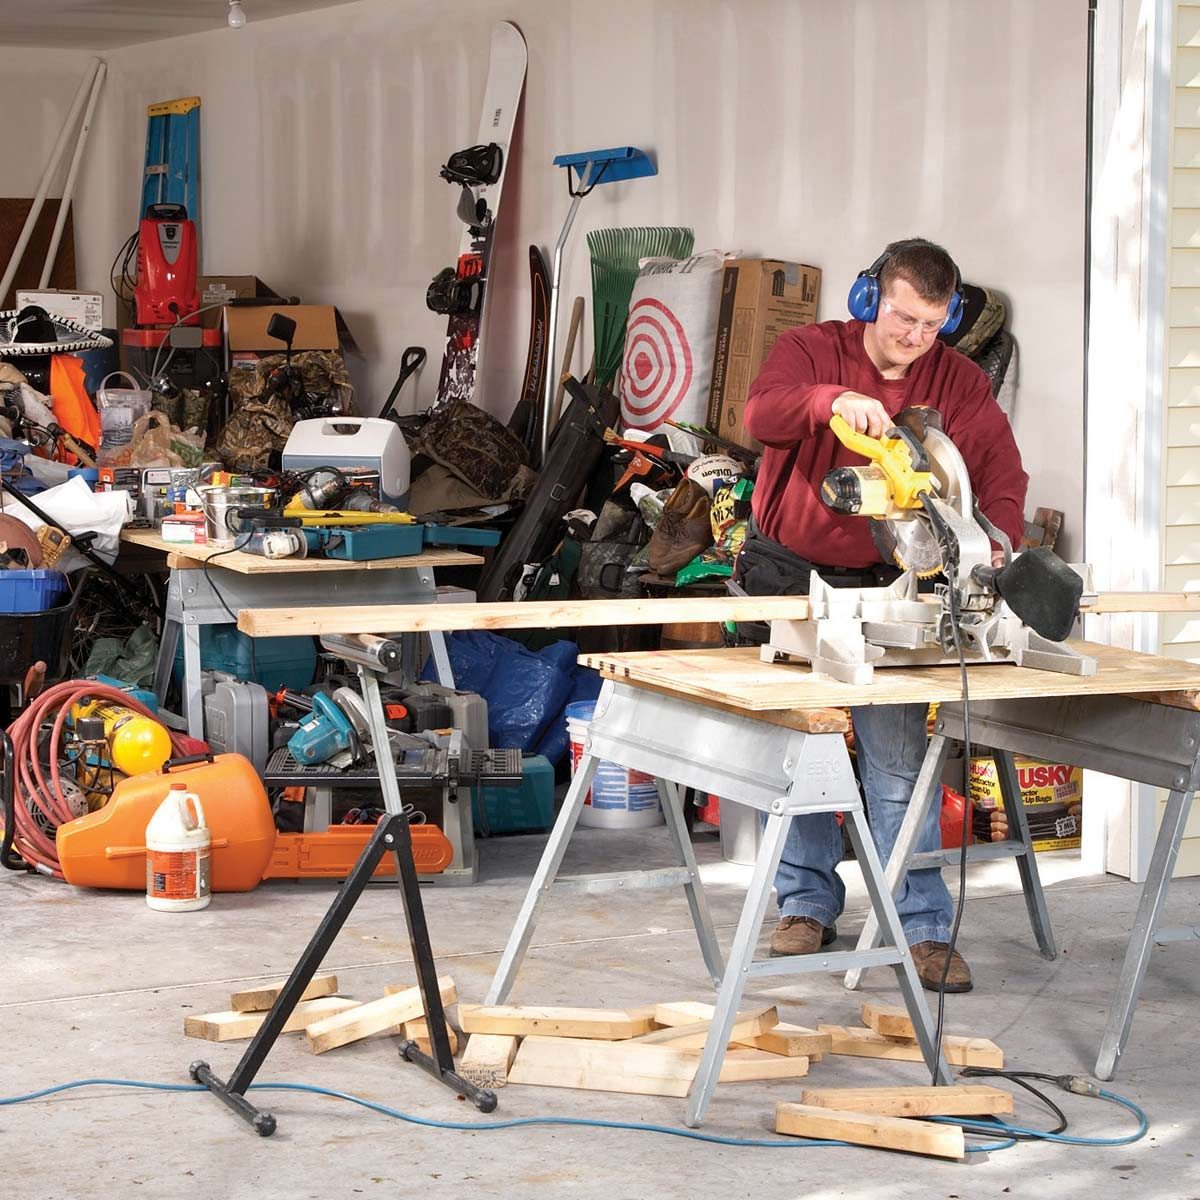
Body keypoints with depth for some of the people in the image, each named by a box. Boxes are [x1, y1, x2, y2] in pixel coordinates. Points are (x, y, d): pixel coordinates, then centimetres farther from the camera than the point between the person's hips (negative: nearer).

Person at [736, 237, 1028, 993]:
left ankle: (924, 929, 0)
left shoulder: (960, 383, -4)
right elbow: (763, 414, -30)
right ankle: (808, 907, 19)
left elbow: (1001, 470, -16)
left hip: (886, 588, 1)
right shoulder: (812, 350, -10)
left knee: (900, 762, -4)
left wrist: (997, 539, -37)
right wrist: (832, 400, -50)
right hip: (790, 576, 0)